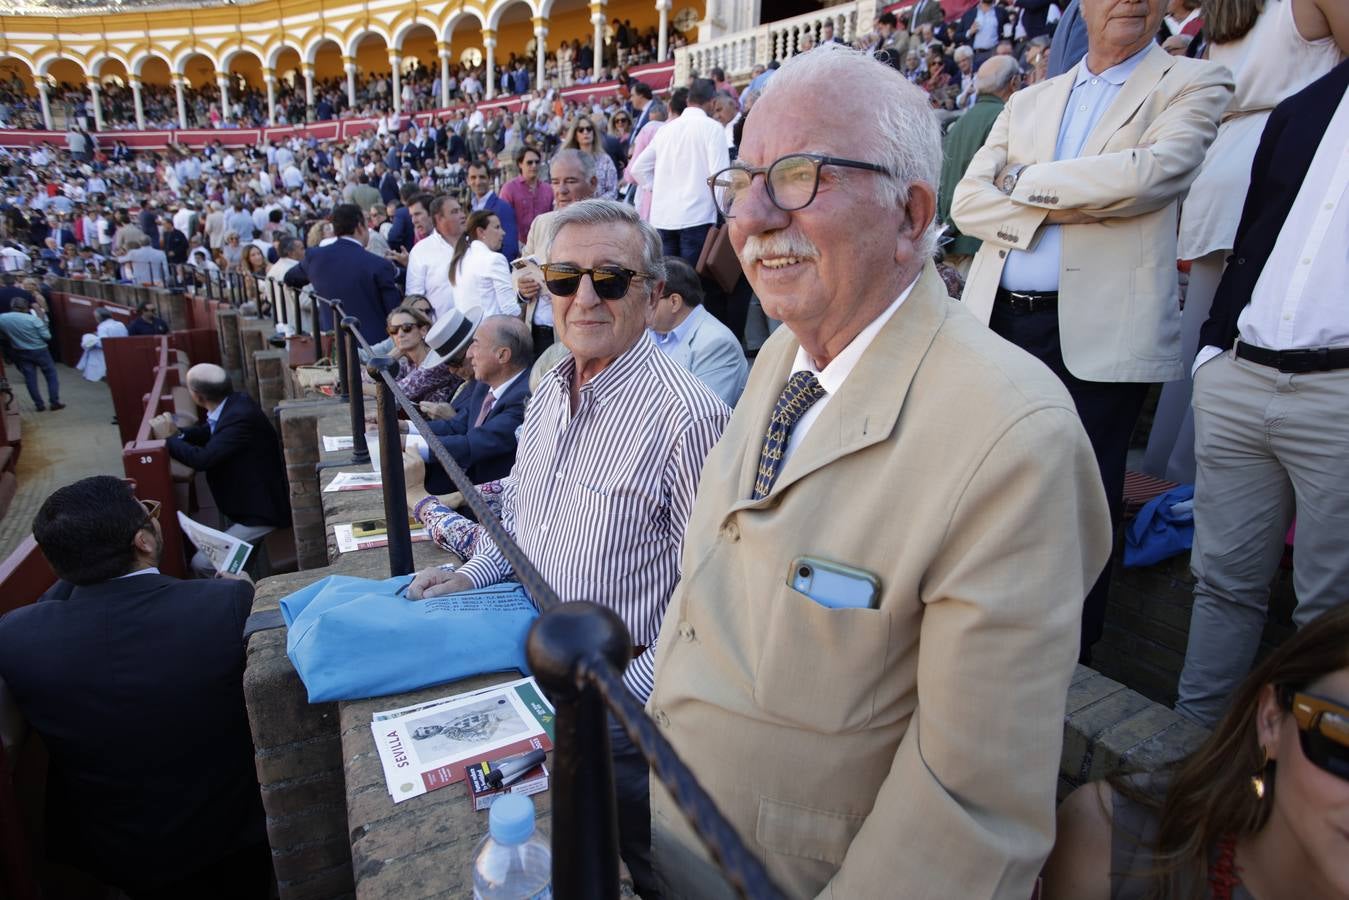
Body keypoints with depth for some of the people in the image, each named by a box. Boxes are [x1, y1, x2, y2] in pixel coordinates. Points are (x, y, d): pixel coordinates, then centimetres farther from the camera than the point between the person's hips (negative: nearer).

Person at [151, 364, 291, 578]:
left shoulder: (241, 417, -30)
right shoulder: (235, 401, -1)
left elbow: (203, 459, -34)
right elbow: (208, 433, 15)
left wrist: (167, 439, -18)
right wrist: (177, 433, -4)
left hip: (262, 510, -10)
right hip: (253, 500, 10)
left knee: (202, 564, -9)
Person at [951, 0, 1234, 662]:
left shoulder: (1194, 83, 6)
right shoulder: (1028, 101, 17)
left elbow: (1151, 171, -14)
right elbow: (967, 201, 5)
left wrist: (1027, 181, -4)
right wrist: (1065, 207, -9)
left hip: (1096, 333, -4)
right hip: (998, 322, 4)